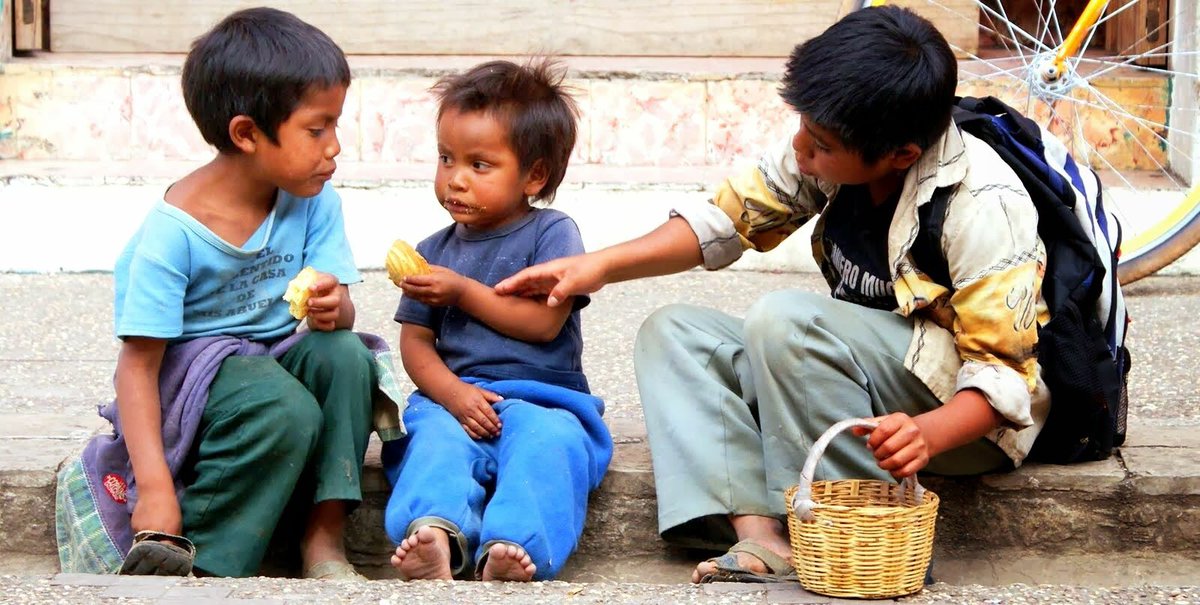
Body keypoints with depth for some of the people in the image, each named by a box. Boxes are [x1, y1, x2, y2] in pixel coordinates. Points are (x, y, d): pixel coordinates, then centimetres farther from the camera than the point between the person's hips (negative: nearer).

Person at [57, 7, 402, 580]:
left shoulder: (315, 203, -5)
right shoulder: (173, 232, -21)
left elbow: (341, 309, -5)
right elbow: (138, 365, -21)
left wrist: (333, 309, -33)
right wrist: (154, 489, -31)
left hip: (276, 358, 5)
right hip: (190, 374, -5)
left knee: (345, 353, -24)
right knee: (286, 410, -33)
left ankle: (324, 534, -17)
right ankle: (183, 558, -21)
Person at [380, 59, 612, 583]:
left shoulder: (552, 233, 5)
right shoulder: (435, 252, 17)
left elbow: (544, 322, -7)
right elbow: (415, 343, 10)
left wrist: (464, 292, -6)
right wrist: (454, 392, -10)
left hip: (542, 398, -2)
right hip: (455, 400, 3)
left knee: (546, 440, -35)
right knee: (435, 438, -30)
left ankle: (511, 549, -56)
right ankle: (436, 533, -57)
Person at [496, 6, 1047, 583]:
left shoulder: (983, 206, -25)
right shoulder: (833, 147, -7)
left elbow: (1003, 372, -24)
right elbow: (729, 218, 4)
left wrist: (927, 433, -44)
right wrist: (601, 265, -7)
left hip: (965, 409, -8)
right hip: (872, 374, 9)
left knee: (784, 319, -30)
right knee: (674, 334, -2)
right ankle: (760, 535, -23)